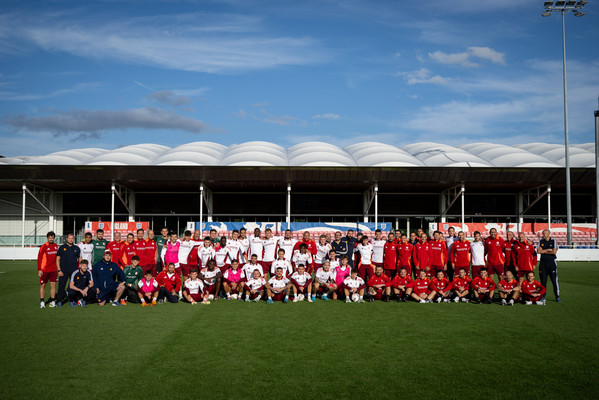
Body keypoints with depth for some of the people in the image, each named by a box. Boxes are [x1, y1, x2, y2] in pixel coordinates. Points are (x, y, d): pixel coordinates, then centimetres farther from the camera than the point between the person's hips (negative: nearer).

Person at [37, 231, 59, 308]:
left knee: (53, 285, 3)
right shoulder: (43, 247, -8)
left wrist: (57, 267, 14)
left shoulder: (56, 246, 7)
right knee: (43, 285, 5)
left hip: (53, 269, 4)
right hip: (44, 270, -4)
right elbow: (39, 258, -7)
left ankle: (52, 301, 11)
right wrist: (39, 270, -11)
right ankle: (42, 302, 13)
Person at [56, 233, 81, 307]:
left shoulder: (77, 248, 10)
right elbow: (57, 259, 4)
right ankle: (59, 301, 9)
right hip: (63, 271, -1)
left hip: (74, 270, 1)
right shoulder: (61, 248, 6)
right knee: (61, 286, 0)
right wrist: (59, 270, -5)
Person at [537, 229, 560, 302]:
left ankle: (557, 296, 5)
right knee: (543, 280, 5)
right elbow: (538, 251, -4)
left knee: (554, 280, -3)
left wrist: (544, 251, -6)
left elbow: (554, 252, -13)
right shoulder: (541, 241, 7)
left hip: (552, 261, -3)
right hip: (543, 262, 3)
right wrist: (548, 250, -9)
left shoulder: (553, 241, -2)